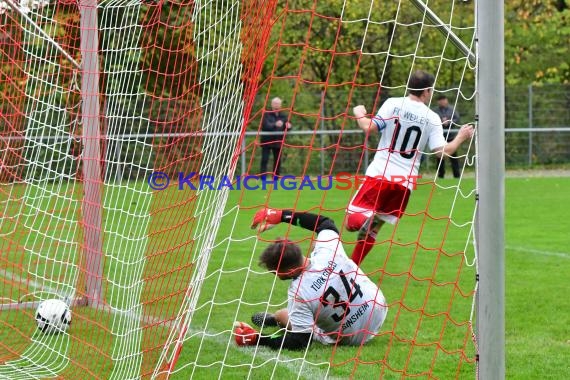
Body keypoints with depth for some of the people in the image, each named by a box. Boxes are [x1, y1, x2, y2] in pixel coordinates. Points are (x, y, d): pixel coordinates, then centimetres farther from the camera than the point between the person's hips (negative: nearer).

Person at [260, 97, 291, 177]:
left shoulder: (283, 115, 9)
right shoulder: (266, 114, -6)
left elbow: (286, 128, 7)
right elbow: (266, 125, -21)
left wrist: (288, 126, -19)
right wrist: (275, 125, -41)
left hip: (278, 141, 4)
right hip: (267, 141, -4)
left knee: (278, 160, 7)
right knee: (264, 160, -8)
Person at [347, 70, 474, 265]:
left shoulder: (393, 104, -2)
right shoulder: (432, 118, 2)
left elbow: (369, 128, -9)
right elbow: (442, 151, -2)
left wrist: (359, 114, 12)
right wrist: (461, 137, 16)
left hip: (379, 174, -2)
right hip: (405, 181, 2)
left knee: (351, 222, -2)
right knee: (371, 231, 16)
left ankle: (367, 218, -34)